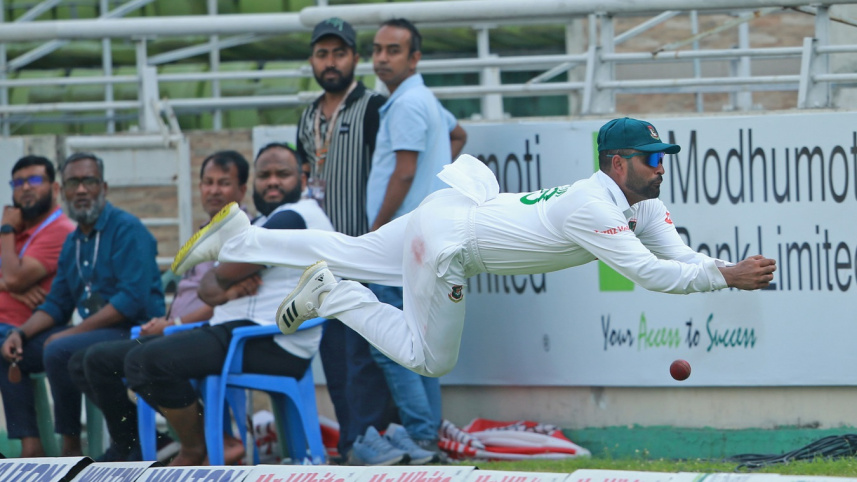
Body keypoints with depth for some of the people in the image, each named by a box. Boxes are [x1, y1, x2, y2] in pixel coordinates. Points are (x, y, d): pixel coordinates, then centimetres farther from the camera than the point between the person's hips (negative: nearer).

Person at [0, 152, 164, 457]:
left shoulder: (126, 229, -10)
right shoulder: (72, 242, 17)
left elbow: (132, 300, -20)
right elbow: (57, 304, 19)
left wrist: (72, 332, -21)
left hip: (134, 332, -9)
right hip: (93, 330, 9)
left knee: (58, 352, -33)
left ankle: (71, 448, -19)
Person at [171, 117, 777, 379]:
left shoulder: (641, 203, -3)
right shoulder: (592, 207, -31)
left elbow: (679, 255, -4)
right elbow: (650, 274, -36)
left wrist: (737, 272, -19)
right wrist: (727, 275, -34)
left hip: (457, 211, 9)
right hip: (448, 235, -9)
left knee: (350, 254, 23)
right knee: (431, 360, 0)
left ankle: (238, 236, 31)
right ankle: (332, 295, 6)